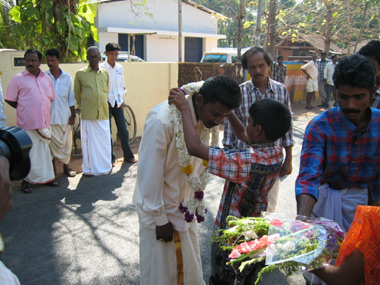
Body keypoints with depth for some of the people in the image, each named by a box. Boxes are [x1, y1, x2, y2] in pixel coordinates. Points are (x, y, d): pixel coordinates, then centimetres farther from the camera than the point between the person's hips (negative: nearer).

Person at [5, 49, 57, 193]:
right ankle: (27, 180, 15)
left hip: (44, 122, 4)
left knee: (45, 151, 13)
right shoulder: (17, 79, -2)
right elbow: (9, 100, 0)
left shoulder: (47, 78, 11)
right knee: (28, 153, 1)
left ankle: (47, 177, 24)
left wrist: (42, 110, 9)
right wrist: (24, 110, 2)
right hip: (27, 123, -4)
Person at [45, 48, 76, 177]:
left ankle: (66, 166, 23)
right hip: (49, 116, -1)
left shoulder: (67, 77, 5)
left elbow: (71, 98, 8)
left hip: (64, 116, 2)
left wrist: (73, 115, 4)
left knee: (66, 142, 7)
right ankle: (52, 167, 17)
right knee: (51, 142, 1)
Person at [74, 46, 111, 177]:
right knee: (88, 141, 3)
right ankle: (89, 168, 15)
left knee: (104, 140, 8)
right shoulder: (80, 74, 1)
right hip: (87, 114, -3)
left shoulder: (104, 73, 9)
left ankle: (105, 166, 22)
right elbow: (77, 92, 10)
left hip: (103, 113, 3)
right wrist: (83, 106, 12)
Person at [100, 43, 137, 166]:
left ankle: (128, 156, 17)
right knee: (107, 132, 2)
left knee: (123, 130, 6)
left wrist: (122, 100, 5)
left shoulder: (120, 68, 9)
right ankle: (110, 158, 12)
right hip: (106, 103, -4)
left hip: (118, 103, 4)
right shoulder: (101, 68, -5)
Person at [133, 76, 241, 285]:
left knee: (189, 267, 20)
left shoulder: (206, 120, -7)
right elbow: (149, 175, -23)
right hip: (158, 208, -6)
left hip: (184, 207, 6)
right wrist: (160, 219, -15)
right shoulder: (162, 120, -29)